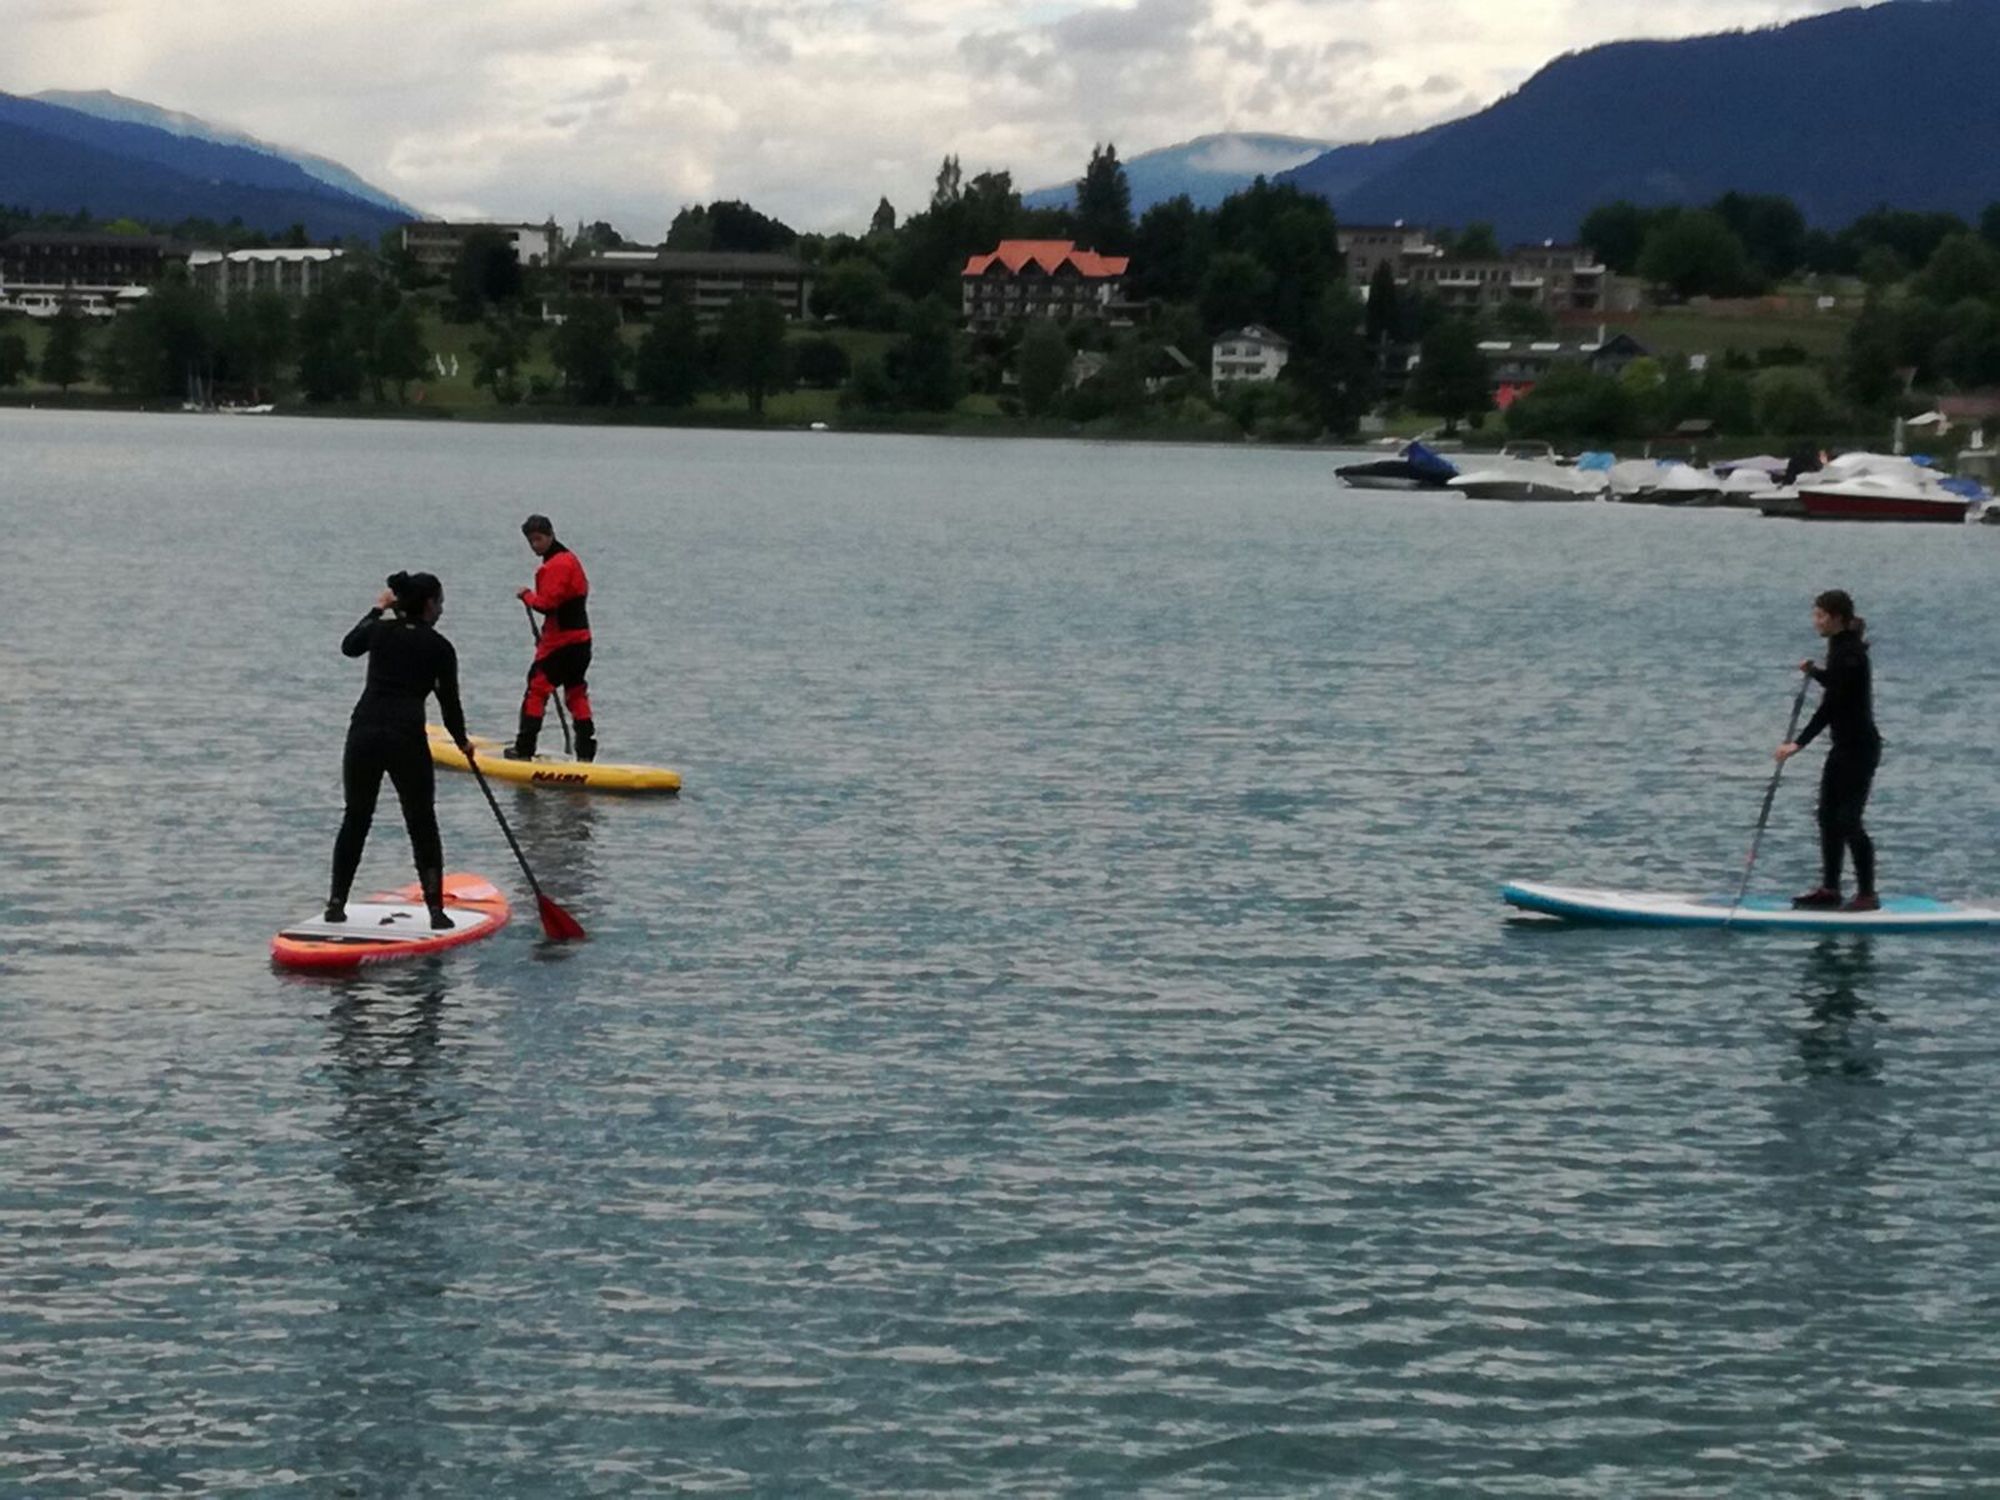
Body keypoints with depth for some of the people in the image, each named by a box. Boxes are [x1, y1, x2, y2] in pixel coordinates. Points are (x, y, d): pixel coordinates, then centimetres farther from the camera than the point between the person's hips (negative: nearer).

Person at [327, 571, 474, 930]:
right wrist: (463, 742, 22)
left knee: (356, 820, 16)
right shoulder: (439, 648, 1)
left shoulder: (381, 630, 10)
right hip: (406, 739, -3)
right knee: (422, 826, 6)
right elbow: (450, 702, 5)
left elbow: (348, 646, 32)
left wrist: (377, 610, 42)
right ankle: (435, 909, 3)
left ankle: (336, 903, 15)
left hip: (363, 732, 3)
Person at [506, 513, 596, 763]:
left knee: (537, 689, -4)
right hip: (580, 639, 10)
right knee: (576, 694, 13)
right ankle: (586, 751, 11)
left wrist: (527, 595, -4)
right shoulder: (569, 559, 16)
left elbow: (546, 604, -25)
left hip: (561, 642, -10)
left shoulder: (555, 565, -16)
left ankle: (524, 749, -2)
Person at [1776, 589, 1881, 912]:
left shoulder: (1849, 652, -21)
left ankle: (1868, 895, 1)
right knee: (1828, 816, 13)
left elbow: (1830, 704, -25)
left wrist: (1799, 743, -27)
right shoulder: (1840, 646, 9)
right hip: (1845, 744, 10)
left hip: (1859, 746, -10)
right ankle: (1830, 888, 21)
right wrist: (1814, 672, 10)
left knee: (1848, 820, -7)